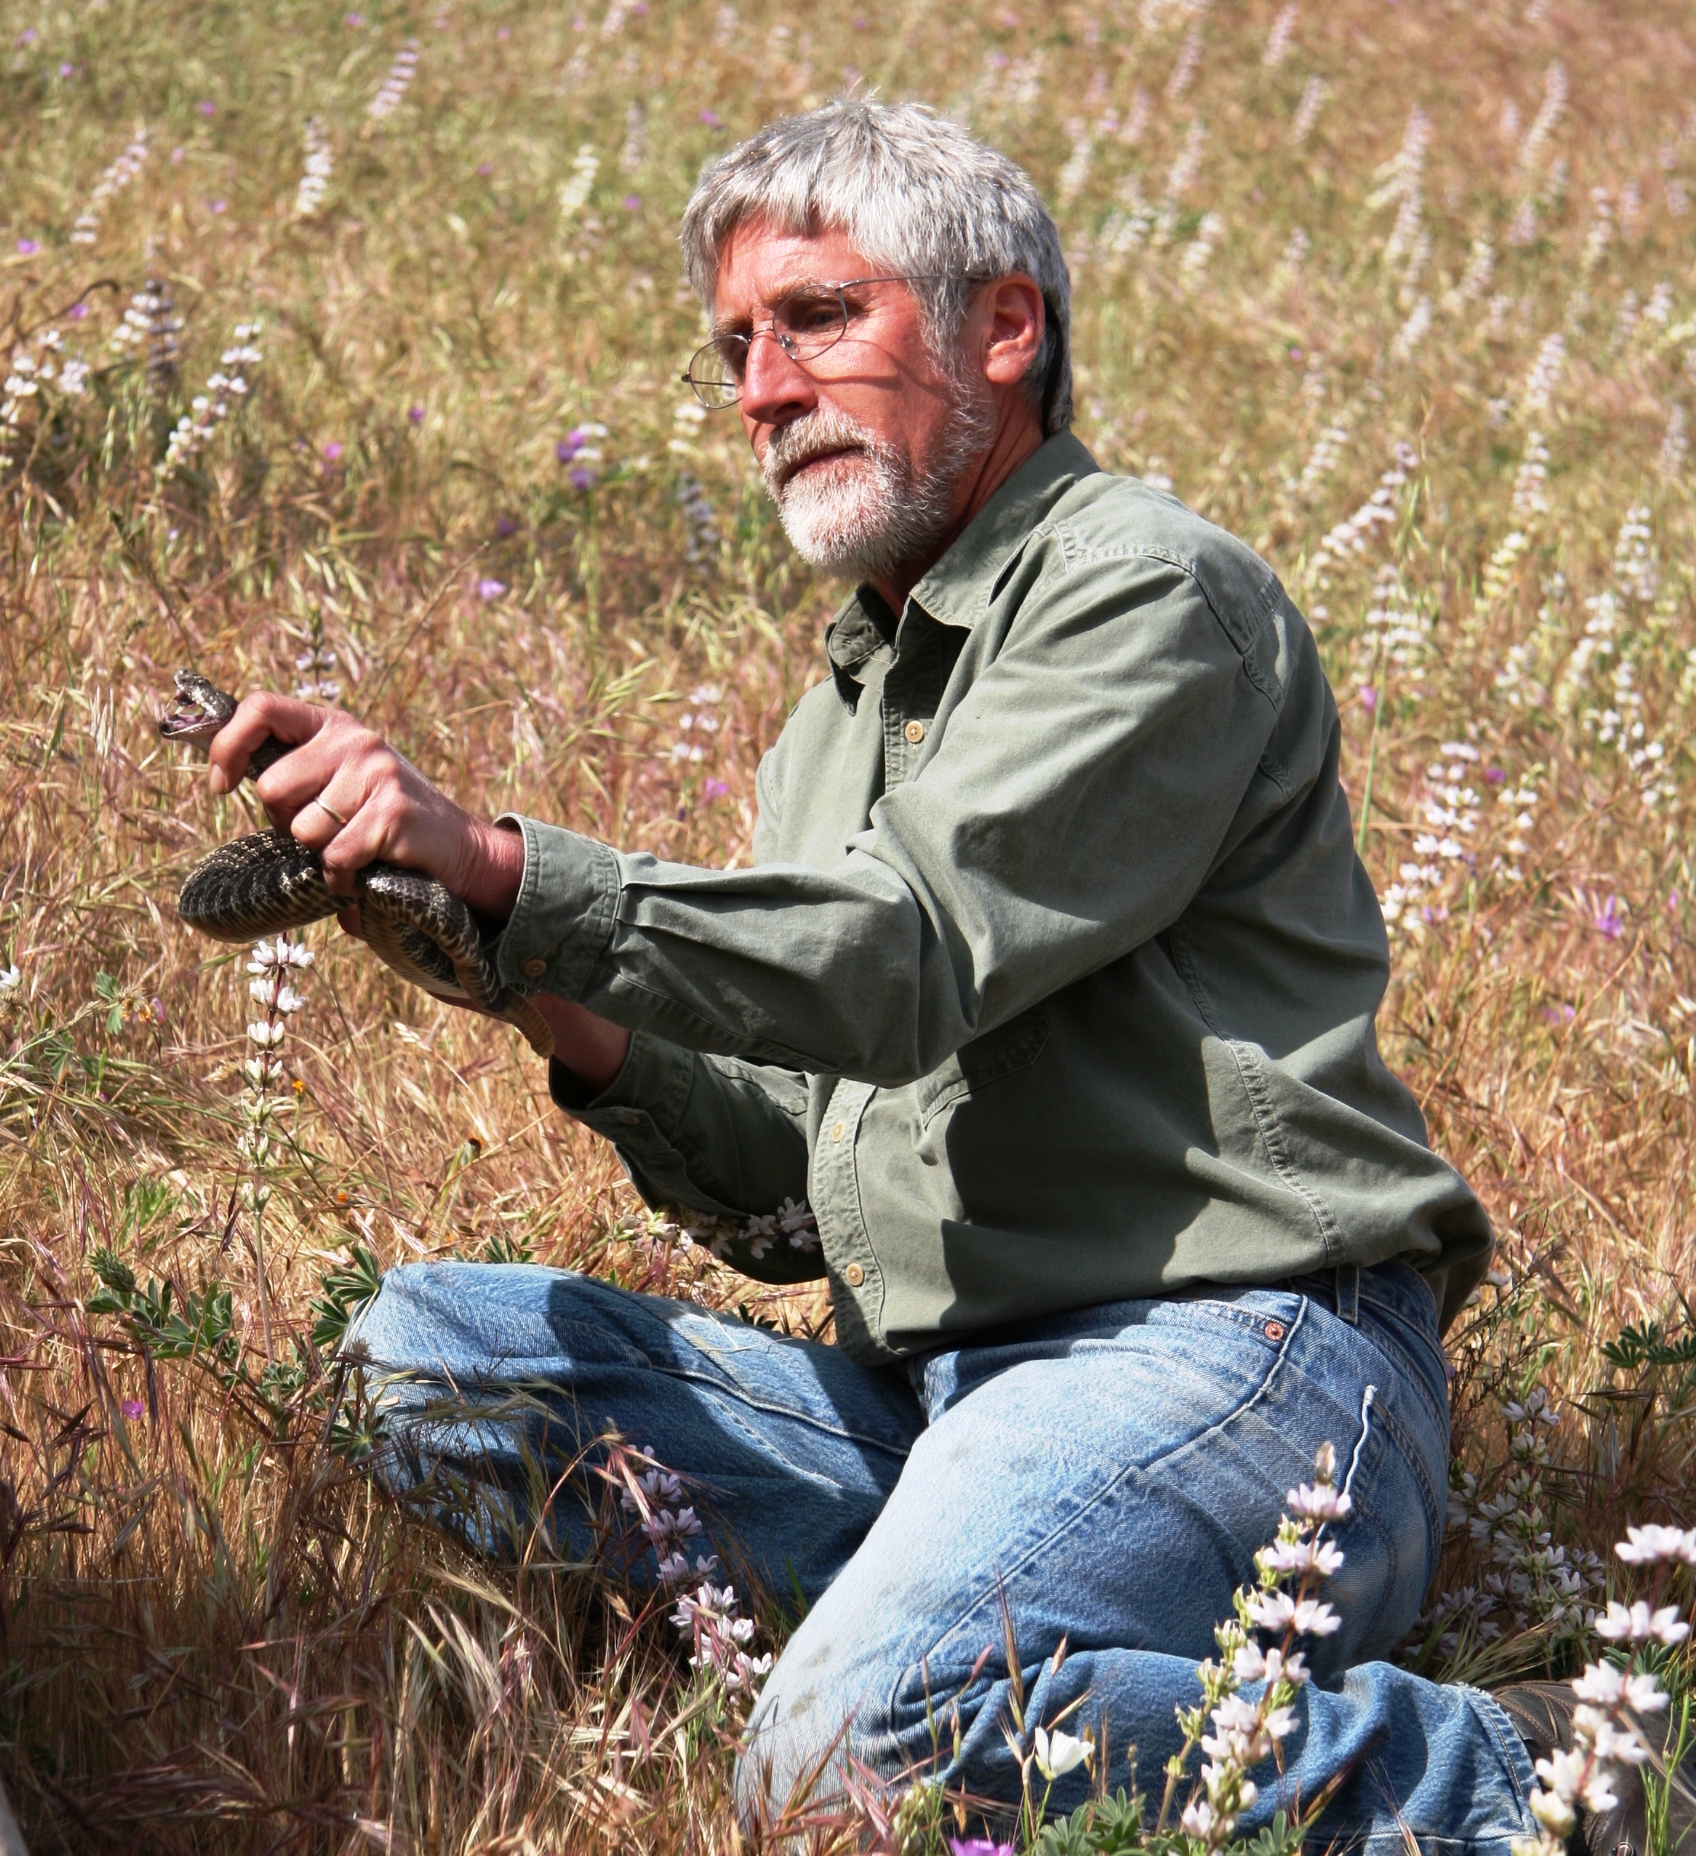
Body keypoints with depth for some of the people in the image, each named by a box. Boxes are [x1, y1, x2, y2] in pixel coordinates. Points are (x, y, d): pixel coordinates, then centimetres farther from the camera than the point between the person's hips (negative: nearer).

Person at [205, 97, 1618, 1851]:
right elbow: (804, 1188, 21)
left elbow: (921, 958, -17)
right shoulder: (839, 719, 24)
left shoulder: (1151, 593, -3)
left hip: (1220, 1353, -9)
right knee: (427, 1344, 0)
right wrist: (595, 1043, 1)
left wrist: (502, 867, -23)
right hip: (931, 1403, 9)